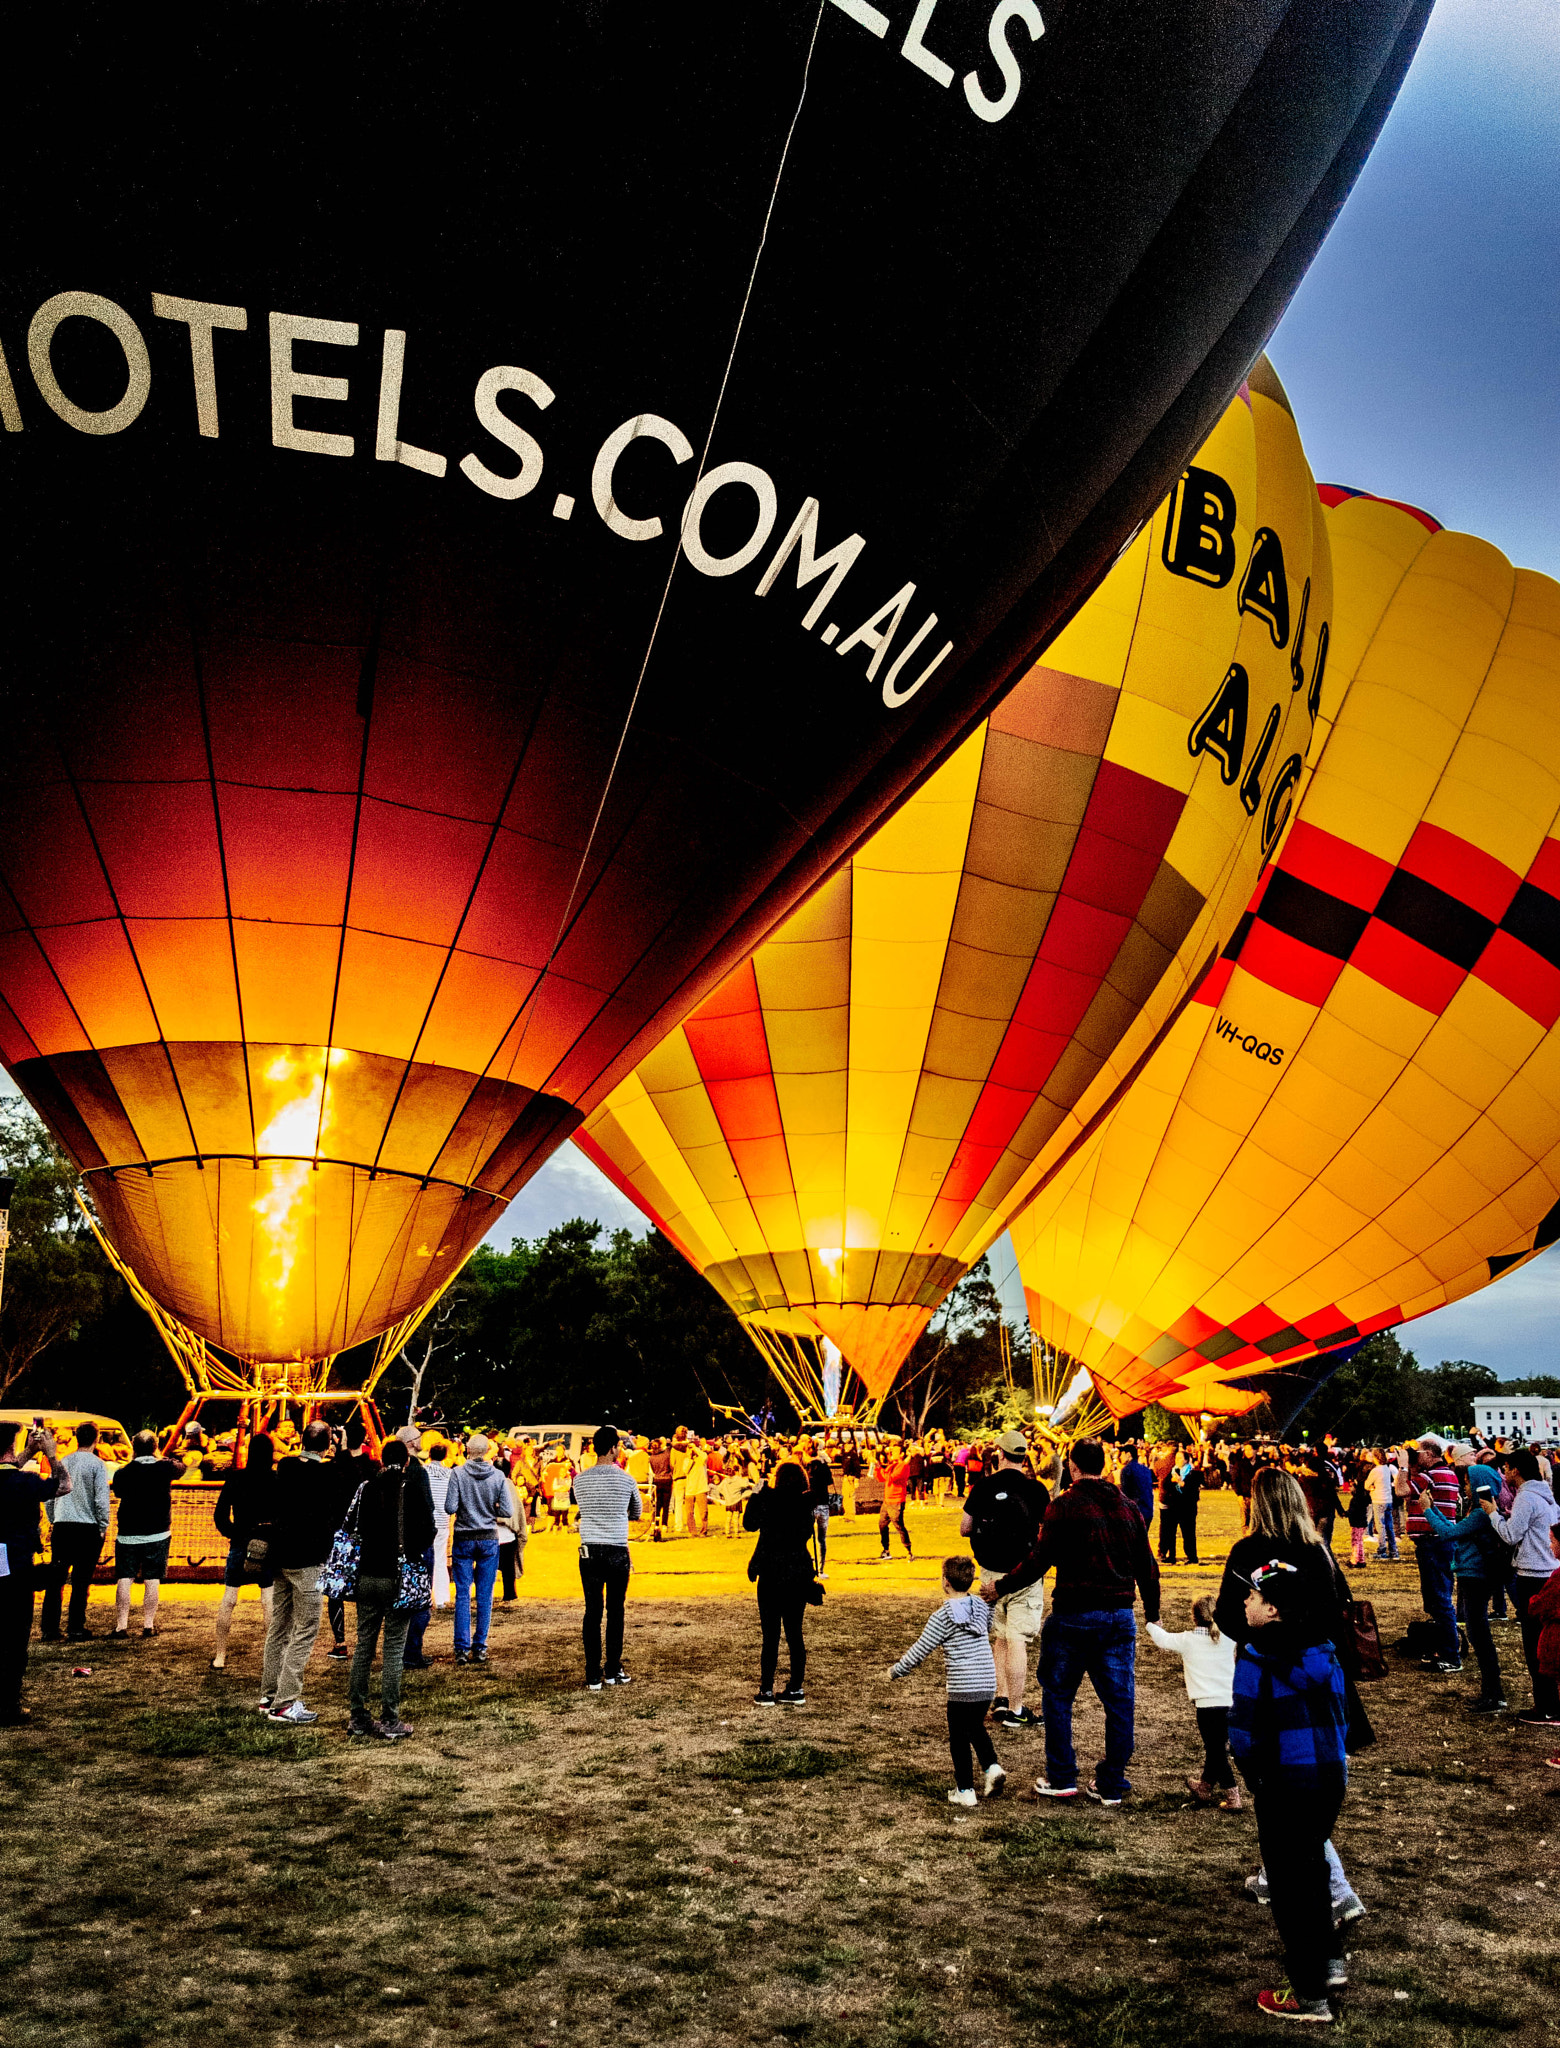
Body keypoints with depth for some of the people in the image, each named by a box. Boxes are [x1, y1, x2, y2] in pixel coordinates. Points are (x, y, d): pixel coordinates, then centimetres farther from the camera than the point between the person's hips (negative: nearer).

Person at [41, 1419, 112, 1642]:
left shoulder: (62, 1462, 7)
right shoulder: (96, 1464, -7)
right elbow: (102, 1499, -10)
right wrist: (103, 1527, 0)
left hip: (61, 1526, 4)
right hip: (88, 1528, -4)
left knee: (55, 1579, 9)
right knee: (81, 1581, 3)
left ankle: (49, 1629, 11)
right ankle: (75, 1629, 6)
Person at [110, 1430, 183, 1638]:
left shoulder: (123, 1473, -6)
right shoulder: (165, 1468, -5)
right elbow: (180, 1468, 18)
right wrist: (159, 1458, 32)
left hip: (127, 1535, 0)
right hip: (158, 1534, 0)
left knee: (124, 1582, 4)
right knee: (152, 1582, 7)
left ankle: (121, 1627, 1)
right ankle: (149, 1625, 10)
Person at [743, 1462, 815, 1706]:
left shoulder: (768, 1500, -13)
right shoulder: (806, 1505, -4)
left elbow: (749, 1524, 1)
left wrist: (756, 1494, 11)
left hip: (772, 1574, -3)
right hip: (799, 1574, 3)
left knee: (770, 1635, 4)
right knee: (794, 1633, 12)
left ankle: (766, 1691, 7)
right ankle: (796, 1689, 15)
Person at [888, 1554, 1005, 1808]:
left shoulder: (943, 1617, -11)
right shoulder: (981, 1607, 5)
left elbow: (920, 1650, -6)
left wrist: (896, 1671, 7)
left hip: (961, 1688, -6)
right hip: (988, 1684, 6)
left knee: (959, 1739, 8)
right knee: (976, 1728, 25)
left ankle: (965, 1791, 12)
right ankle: (991, 1767, 9)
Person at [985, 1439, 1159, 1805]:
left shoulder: (1064, 1506, -10)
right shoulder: (1128, 1507, 6)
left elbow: (1039, 1562, -13)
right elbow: (1147, 1566, 11)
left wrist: (1000, 1588, -1)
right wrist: (1153, 1616, 22)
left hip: (1074, 1614, -4)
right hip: (1120, 1617, 5)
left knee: (1057, 1695, 11)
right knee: (1119, 1700, 11)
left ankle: (1061, 1778, 15)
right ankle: (1111, 1785, 15)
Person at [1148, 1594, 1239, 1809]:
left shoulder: (1188, 1640, -4)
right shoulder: (1228, 1639, 3)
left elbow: (1164, 1639, 13)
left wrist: (1152, 1624, 33)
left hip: (1207, 1703, -5)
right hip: (1230, 1701, 5)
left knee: (1216, 1750, 2)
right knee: (1216, 1747, 18)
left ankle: (1232, 1797, -4)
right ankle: (1205, 1786, 36)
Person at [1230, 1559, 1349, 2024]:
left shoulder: (1258, 1659, -18)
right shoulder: (1322, 1651, 3)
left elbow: (1245, 1732, -17)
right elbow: (1339, 1714, 10)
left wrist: (1253, 1774, 0)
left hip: (1286, 1787, -7)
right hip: (1331, 1776, 7)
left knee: (1290, 1884, 6)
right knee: (1311, 1869, 24)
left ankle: (1309, 1995, 14)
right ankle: (1325, 1964, 37)